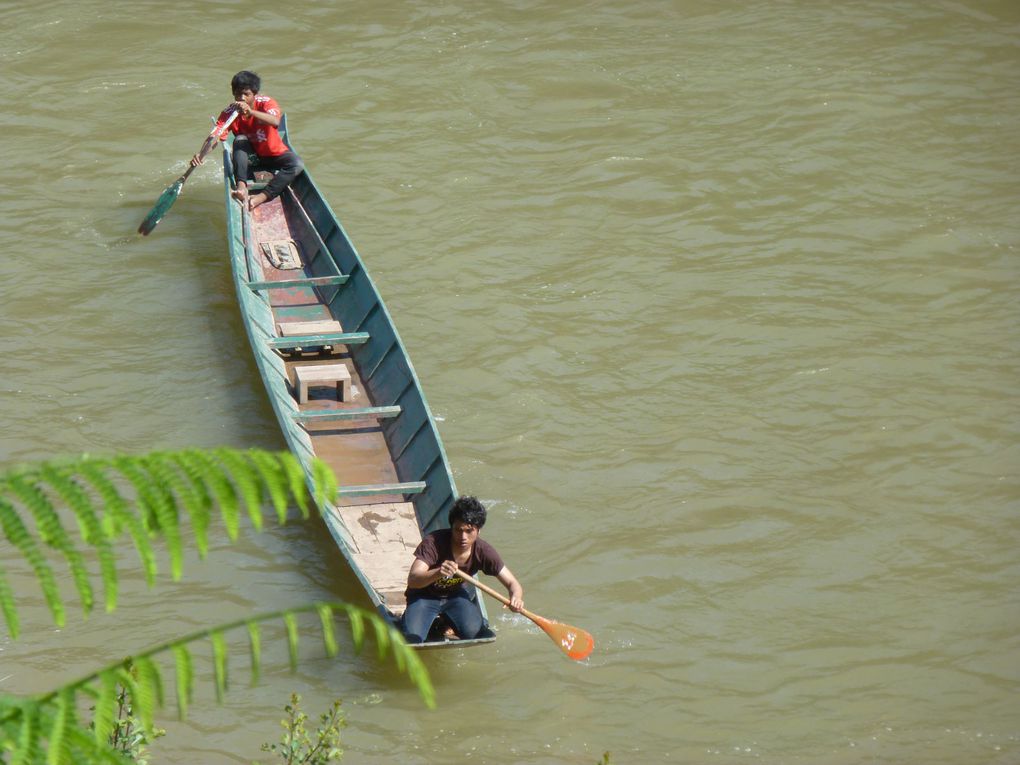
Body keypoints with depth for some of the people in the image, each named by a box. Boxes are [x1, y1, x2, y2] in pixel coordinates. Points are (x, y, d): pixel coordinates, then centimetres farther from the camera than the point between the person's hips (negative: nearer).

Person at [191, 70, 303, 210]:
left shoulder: (266, 103, -19)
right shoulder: (229, 113, -14)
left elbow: (275, 122, -41)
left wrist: (251, 112, -56)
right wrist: (201, 155, -47)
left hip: (274, 154, -1)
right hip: (249, 156, 1)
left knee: (297, 164, -30)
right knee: (240, 140, -30)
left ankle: (260, 198, -38)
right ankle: (241, 187, -45)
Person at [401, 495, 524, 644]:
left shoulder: (483, 551, -19)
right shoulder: (433, 543, -29)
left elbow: (512, 583, -16)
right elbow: (412, 580, -38)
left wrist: (516, 598, -42)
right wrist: (438, 573, -60)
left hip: (458, 594, 2)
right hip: (425, 596, -2)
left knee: (474, 633, -23)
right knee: (412, 638, -23)